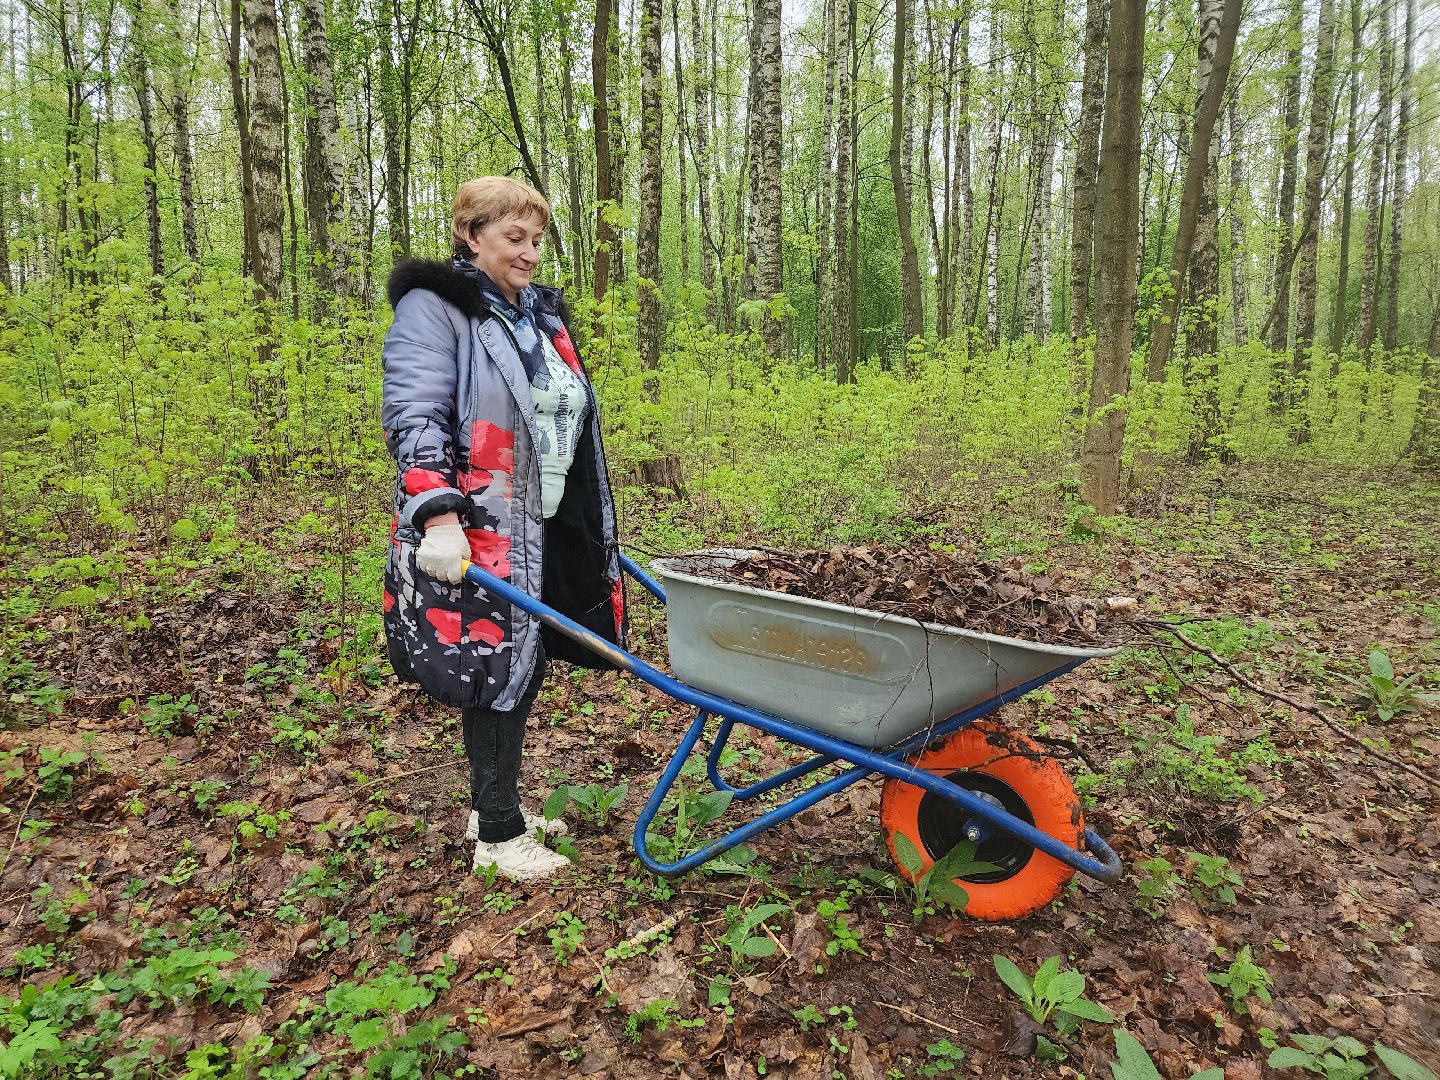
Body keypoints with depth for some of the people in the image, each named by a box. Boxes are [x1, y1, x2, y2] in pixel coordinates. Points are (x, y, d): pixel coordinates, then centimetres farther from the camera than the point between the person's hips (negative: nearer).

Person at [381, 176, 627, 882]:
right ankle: (497, 835, 11)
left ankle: (495, 805, 29)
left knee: (522, 667, 13)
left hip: (541, 528, 8)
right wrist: (438, 517, -28)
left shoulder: (541, 314, 18)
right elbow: (412, 417, -17)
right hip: (475, 530, -8)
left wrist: (594, 525, 25)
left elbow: (569, 421, 25)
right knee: (497, 669, -3)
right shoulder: (433, 307, -6)